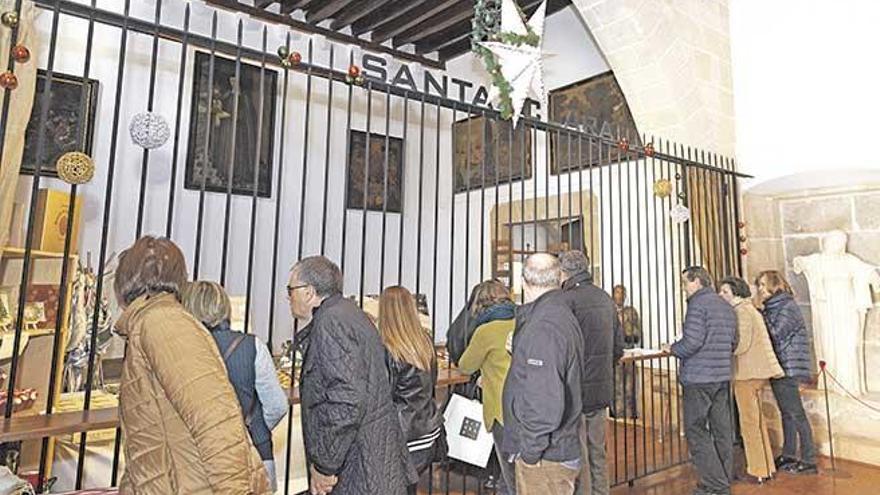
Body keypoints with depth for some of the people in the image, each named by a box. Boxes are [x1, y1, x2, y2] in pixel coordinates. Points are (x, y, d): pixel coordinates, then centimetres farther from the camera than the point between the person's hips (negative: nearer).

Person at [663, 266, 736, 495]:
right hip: (723, 376, 8)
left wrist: (672, 349, -3)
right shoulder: (726, 306, 14)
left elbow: (692, 341, -19)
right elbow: (733, 342, 17)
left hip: (699, 377, -8)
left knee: (696, 431, -1)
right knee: (722, 430, 13)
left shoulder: (698, 303, -12)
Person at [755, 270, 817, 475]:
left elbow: (776, 333, -19)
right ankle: (788, 456, 22)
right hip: (778, 368, 9)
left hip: (787, 368, -9)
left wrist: (761, 314, -12)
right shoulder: (771, 307, 15)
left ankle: (809, 461, 2)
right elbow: (767, 334, 12)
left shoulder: (788, 306, -11)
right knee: (786, 413, 14)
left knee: (796, 414, -5)